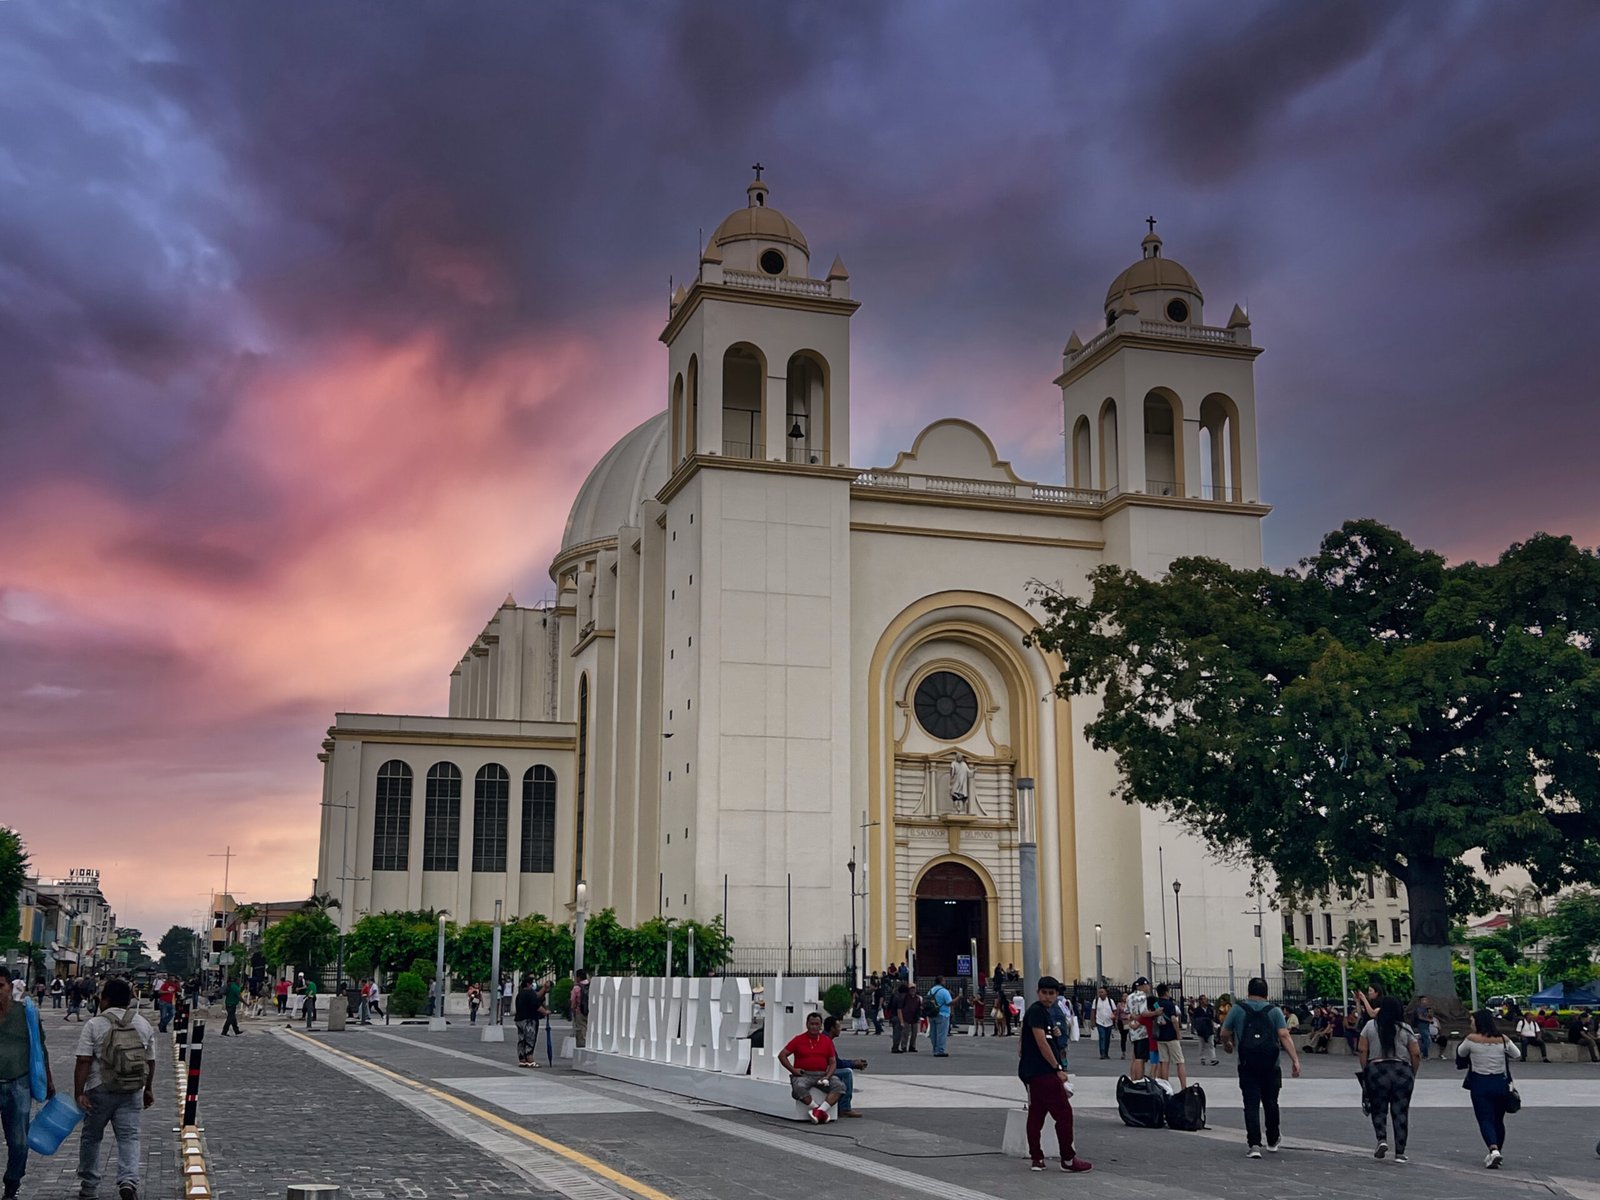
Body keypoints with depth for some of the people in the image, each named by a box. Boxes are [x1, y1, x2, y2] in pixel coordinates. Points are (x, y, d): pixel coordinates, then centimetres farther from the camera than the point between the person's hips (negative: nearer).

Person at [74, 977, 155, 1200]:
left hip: (100, 1091, -2)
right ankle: (128, 1181, -15)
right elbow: (150, 1061, 9)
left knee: (91, 1137, 15)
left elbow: (83, 1062, -14)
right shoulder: (143, 1025, 5)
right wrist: (148, 1089, 19)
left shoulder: (94, 1025, -7)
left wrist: (79, 1093, -12)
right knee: (129, 1137, 3)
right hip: (132, 1092, 2)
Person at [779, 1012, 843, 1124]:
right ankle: (817, 1109, -30)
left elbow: (833, 1062, 11)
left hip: (822, 1074, 2)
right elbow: (782, 1055, 6)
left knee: (839, 1086, -25)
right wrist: (793, 1070, -7)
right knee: (799, 1087, -37)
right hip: (803, 1074, -2)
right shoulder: (798, 1039, 6)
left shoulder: (827, 1041, 12)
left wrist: (827, 1077, -8)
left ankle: (820, 1110, -34)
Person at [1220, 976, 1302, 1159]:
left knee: (1251, 1105, -1)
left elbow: (1225, 1033, 5)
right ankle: (1273, 1141, 30)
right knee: (1270, 1103, 16)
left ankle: (1253, 1145, -11)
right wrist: (1295, 1060, -12)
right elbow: (1284, 1036, -9)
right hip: (1271, 1066, 1)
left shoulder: (1237, 1009, 2)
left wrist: (1227, 1045, 26)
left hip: (1248, 1066, -1)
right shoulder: (1274, 1011, 2)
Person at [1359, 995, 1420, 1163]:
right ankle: (1400, 1152, 7)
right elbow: (1416, 1054, 1)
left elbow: (1363, 1051, 0)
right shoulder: (1405, 1029, 3)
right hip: (1402, 1072, 0)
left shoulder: (1370, 1026, 3)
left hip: (1376, 1070, 0)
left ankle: (1382, 1139, -11)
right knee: (1400, 1111, 6)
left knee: (1379, 1109, 11)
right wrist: (1413, 1074, 13)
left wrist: (1365, 1071, 8)